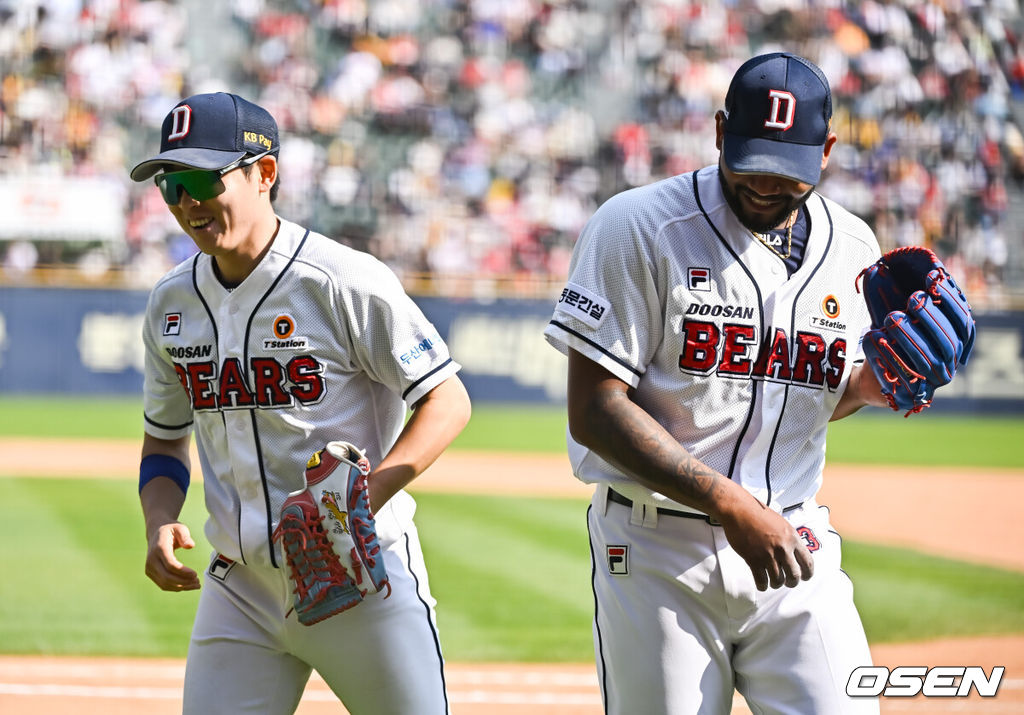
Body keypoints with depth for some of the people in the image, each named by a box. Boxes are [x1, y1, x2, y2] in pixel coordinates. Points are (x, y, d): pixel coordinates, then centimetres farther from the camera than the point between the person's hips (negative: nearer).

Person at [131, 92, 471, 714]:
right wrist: (160, 523, -2)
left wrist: (363, 499, -23)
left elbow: (449, 402, -10)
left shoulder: (345, 282, -12)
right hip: (239, 587, 5)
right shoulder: (171, 302, 7)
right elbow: (165, 439, 19)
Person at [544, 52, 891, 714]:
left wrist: (866, 386, -1)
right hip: (658, 557, -4)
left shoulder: (853, 249, 9)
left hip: (795, 549, 4)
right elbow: (595, 411, -12)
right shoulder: (639, 227, -8)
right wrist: (731, 505, -19)